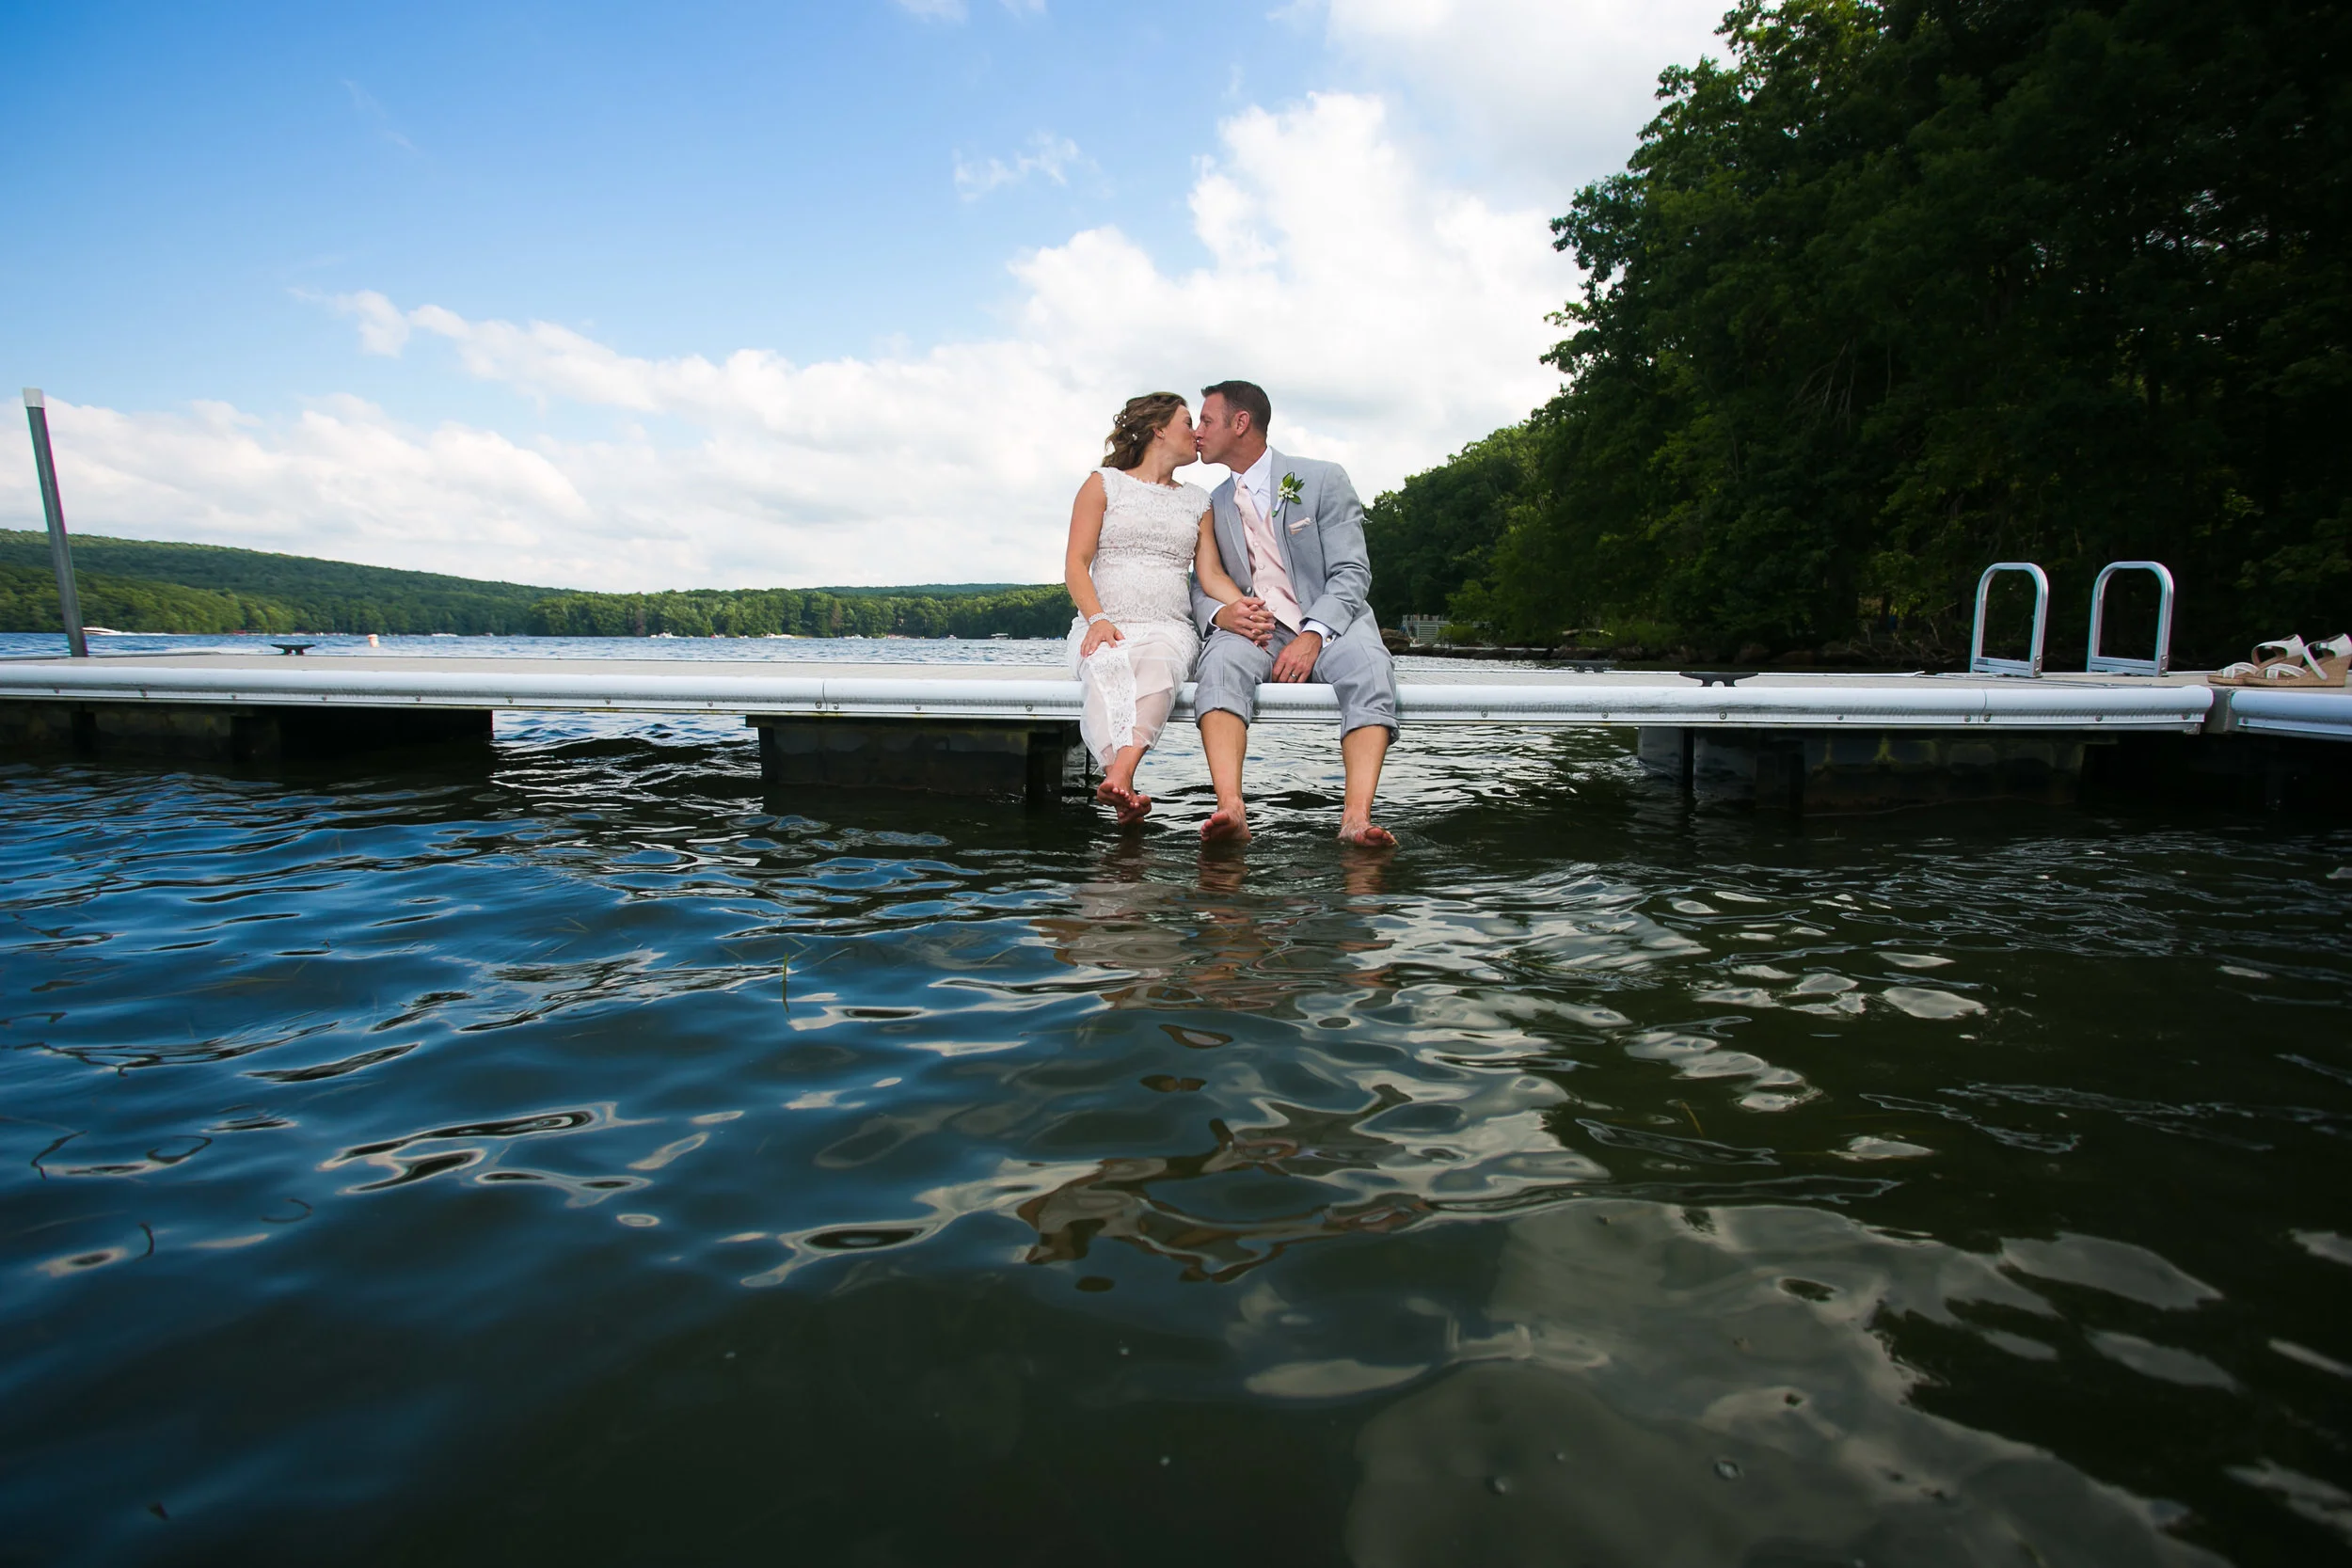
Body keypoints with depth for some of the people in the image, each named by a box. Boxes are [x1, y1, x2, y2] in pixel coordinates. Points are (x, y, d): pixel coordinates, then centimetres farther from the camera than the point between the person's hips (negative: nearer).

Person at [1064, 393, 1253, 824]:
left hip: (1170, 627, 2)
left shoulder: (1197, 501, 25)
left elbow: (1210, 573, 14)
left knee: (1158, 660, -36)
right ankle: (1125, 792, -53)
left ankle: (1119, 777, -56)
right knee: (1110, 665, -38)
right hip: (1105, 626, -1)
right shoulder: (1104, 484, 14)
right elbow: (1076, 563, 5)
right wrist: (1096, 619, -14)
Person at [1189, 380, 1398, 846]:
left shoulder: (1323, 480, 3)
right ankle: (1231, 809, -51)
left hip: (1328, 625, -2)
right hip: (1252, 629, 2)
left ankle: (1356, 816, -51)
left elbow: (1352, 573, -5)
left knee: (1369, 667, -35)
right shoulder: (1214, 505, 17)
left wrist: (1313, 636, -21)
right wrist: (1219, 612, -12)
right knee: (1221, 660, -34)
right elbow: (1201, 584, 14)